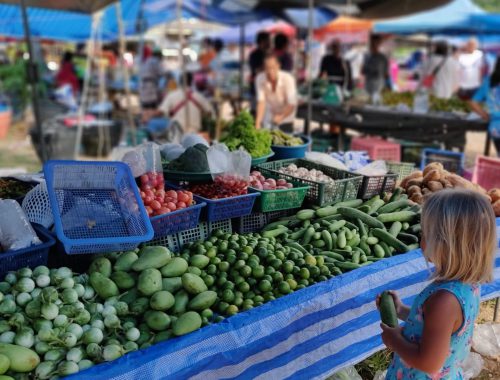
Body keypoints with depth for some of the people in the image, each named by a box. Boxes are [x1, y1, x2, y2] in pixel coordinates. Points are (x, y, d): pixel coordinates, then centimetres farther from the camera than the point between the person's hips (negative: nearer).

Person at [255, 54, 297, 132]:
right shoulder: (259, 79, -21)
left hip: (286, 118, -1)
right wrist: (258, 122, -38)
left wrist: (281, 117, -41)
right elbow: (261, 102, -26)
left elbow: (292, 104, -26)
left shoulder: (287, 79, -26)